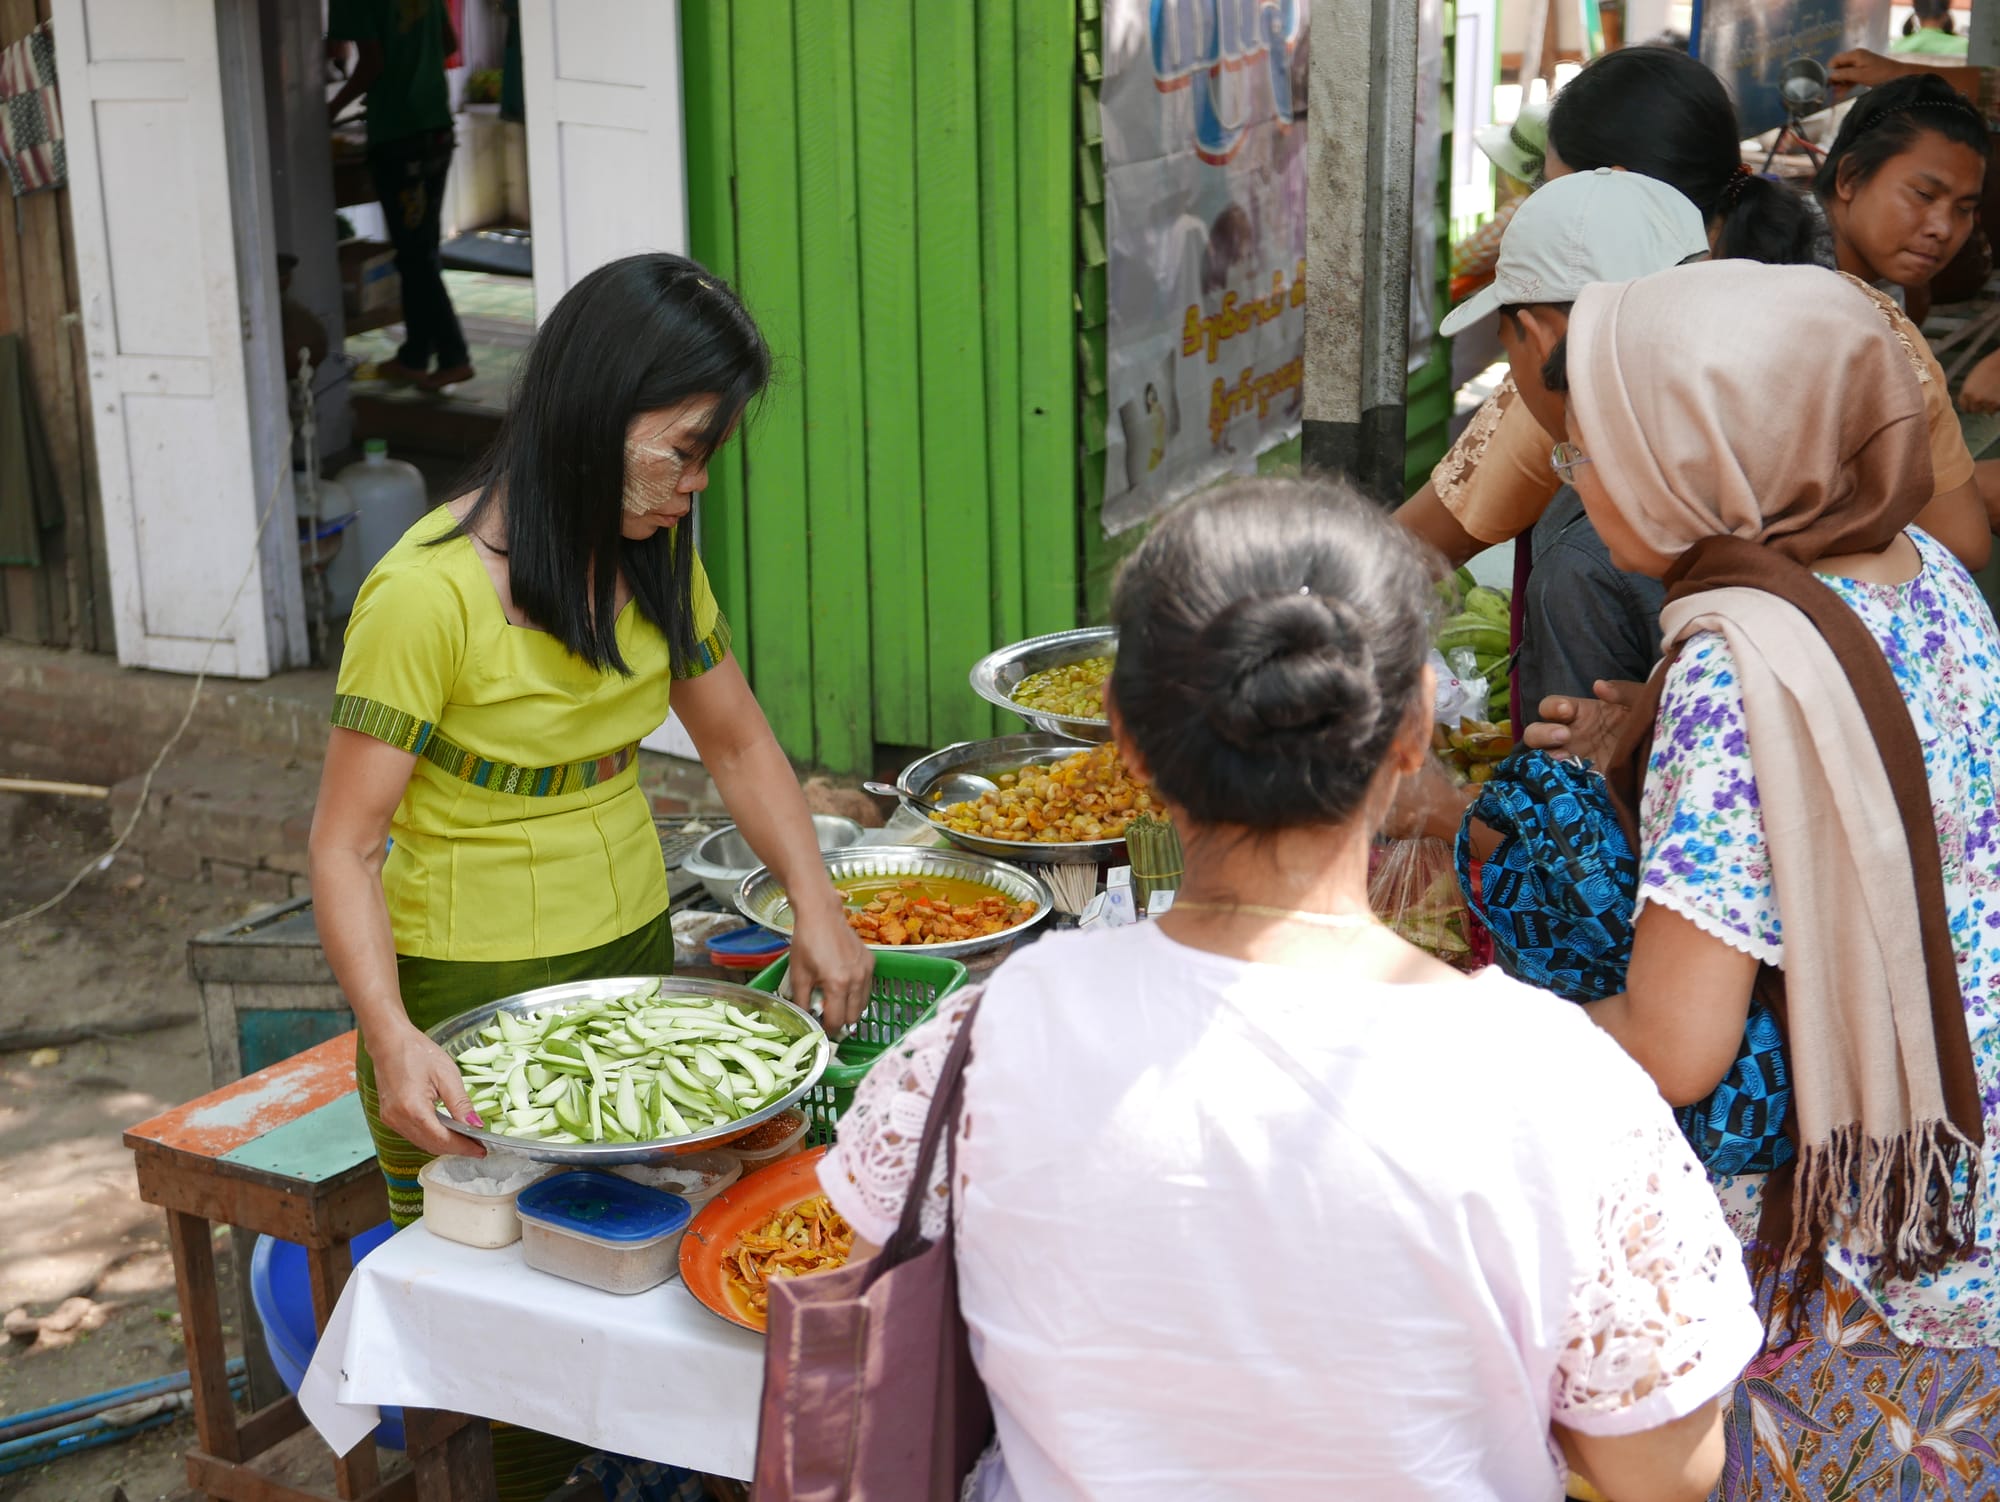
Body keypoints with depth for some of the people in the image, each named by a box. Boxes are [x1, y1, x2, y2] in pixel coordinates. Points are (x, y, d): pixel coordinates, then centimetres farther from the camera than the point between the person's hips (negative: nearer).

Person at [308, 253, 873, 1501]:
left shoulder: (653, 558, 2)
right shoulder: (432, 591, -21)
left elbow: (737, 741, 13)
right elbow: (347, 845, -19)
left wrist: (819, 909, 1)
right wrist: (391, 1037, -32)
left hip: (631, 961, 7)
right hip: (470, 996, -6)